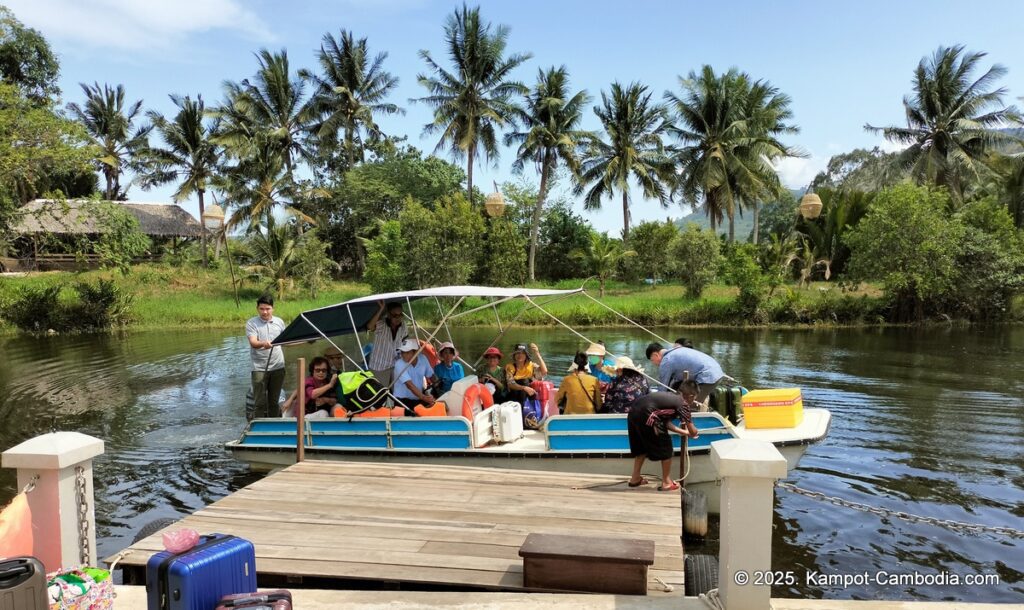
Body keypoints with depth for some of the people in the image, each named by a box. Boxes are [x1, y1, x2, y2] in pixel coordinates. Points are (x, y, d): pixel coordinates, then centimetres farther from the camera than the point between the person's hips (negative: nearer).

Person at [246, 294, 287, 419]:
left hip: (278, 367, 4)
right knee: (260, 402, -3)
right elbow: (253, 342, -19)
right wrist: (263, 344, -39)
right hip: (259, 368, -3)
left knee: (274, 401, 12)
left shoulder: (279, 322, 8)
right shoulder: (251, 323, -4)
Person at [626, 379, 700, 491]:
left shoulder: (670, 396, 26)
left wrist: (685, 432, 37)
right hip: (646, 415, -8)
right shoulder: (683, 404, 5)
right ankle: (666, 483, 19)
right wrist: (691, 433, 33)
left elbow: (667, 424, 28)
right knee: (666, 448, 10)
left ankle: (635, 478, 35)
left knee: (642, 447, 27)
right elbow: (693, 432, 10)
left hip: (634, 411, 9)